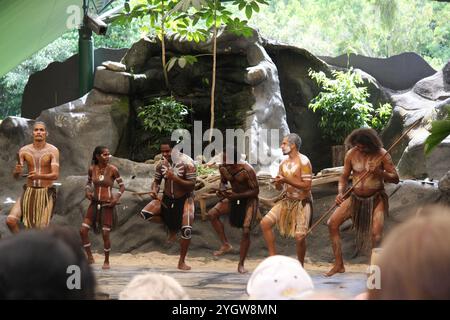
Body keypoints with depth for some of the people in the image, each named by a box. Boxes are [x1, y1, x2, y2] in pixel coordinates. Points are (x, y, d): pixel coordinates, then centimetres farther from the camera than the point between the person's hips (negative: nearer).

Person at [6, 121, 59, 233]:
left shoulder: (53, 151, -9)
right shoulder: (24, 151, -1)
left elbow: (55, 175, -18)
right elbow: (16, 176, -1)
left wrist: (39, 176, -37)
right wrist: (17, 171, -26)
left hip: (46, 193, -3)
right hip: (29, 192, 3)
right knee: (10, 221, -14)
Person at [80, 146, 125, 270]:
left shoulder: (112, 170, -9)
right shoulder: (92, 169, 0)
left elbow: (122, 186, -2)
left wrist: (117, 197, -16)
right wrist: (88, 191, -1)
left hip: (107, 204, -4)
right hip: (94, 203, 4)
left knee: (105, 234, -1)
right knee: (83, 230, -3)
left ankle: (106, 261, 16)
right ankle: (90, 257, 12)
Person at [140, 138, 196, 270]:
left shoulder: (187, 163, -21)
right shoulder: (161, 164, -7)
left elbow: (192, 185, -22)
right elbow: (156, 181, 4)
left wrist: (175, 178, -34)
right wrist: (154, 190, -19)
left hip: (184, 199, -4)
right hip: (167, 198, 4)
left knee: (186, 230, -14)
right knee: (145, 214, -13)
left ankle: (182, 262, 3)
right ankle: (171, 226, 9)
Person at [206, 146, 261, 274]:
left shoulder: (247, 170, -29)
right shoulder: (223, 168, -11)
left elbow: (255, 191, -23)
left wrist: (237, 196, -32)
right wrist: (221, 190, -13)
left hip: (249, 200, -6)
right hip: (234, 198, 6)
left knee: (246, 231, -10)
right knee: (212, 214, -12)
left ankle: (241, 264, 4)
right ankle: (225, 244, -1)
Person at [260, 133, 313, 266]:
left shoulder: (303, 162, -14)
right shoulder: (284, 163, 9)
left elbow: (307, 186, -20)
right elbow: (279, 187, 14)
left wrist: (286, 180, -22)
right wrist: (278, 182, -10)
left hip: (302, 202, -7)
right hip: (287, 200, 7)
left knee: (300, 237, -13)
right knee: (265, 223, -6)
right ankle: (272, 256, 2)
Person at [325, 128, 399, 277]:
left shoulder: (381, 155, -11)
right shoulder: (351, 154, -3)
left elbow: (395, 179, -10)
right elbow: (344, 176, 7)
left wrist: (379, 173, -28)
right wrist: (340, 193, -12)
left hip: (376, 199, -4)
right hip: (355, 198, 4)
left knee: (376, 233, -21)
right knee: (332, 223, -4)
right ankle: (339, 265, 3)